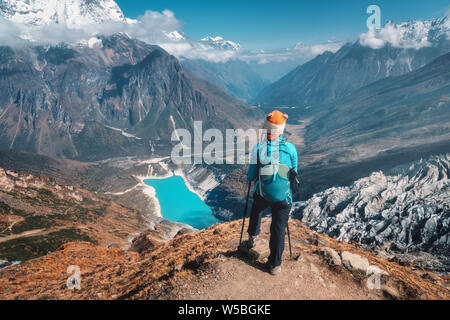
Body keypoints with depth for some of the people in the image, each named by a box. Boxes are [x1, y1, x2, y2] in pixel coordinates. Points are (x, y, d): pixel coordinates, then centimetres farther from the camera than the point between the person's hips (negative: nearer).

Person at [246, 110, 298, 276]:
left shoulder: (258, 148, -14)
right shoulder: (290, 148, -10)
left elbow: (251, 176, -7)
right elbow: (294, 173, 4)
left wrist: (249, 177, 16)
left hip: (262, 195, 0)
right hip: (283, 197, 0)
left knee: (256, 211, 32)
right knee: (279, 229, 10)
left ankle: (253, 236, 55)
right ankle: (275, 264, 18)